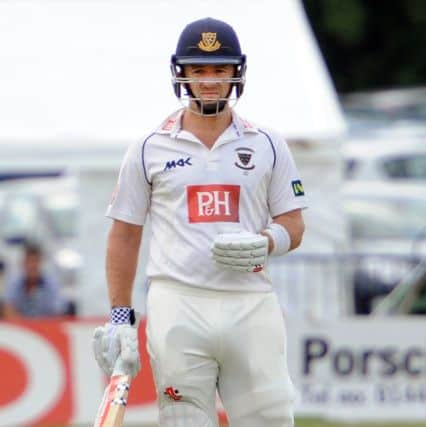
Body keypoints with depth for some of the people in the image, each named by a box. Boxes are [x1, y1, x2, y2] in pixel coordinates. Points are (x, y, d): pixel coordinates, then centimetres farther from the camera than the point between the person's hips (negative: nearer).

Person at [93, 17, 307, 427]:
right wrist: (119, 316, 4)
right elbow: (124, 235, 11)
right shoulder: (150, 149, 9)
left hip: (251, 304, 1)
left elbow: (293, 225, 13)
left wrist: (266, 243, -11)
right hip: (178, 309, -1)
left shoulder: (267, 146, 11)